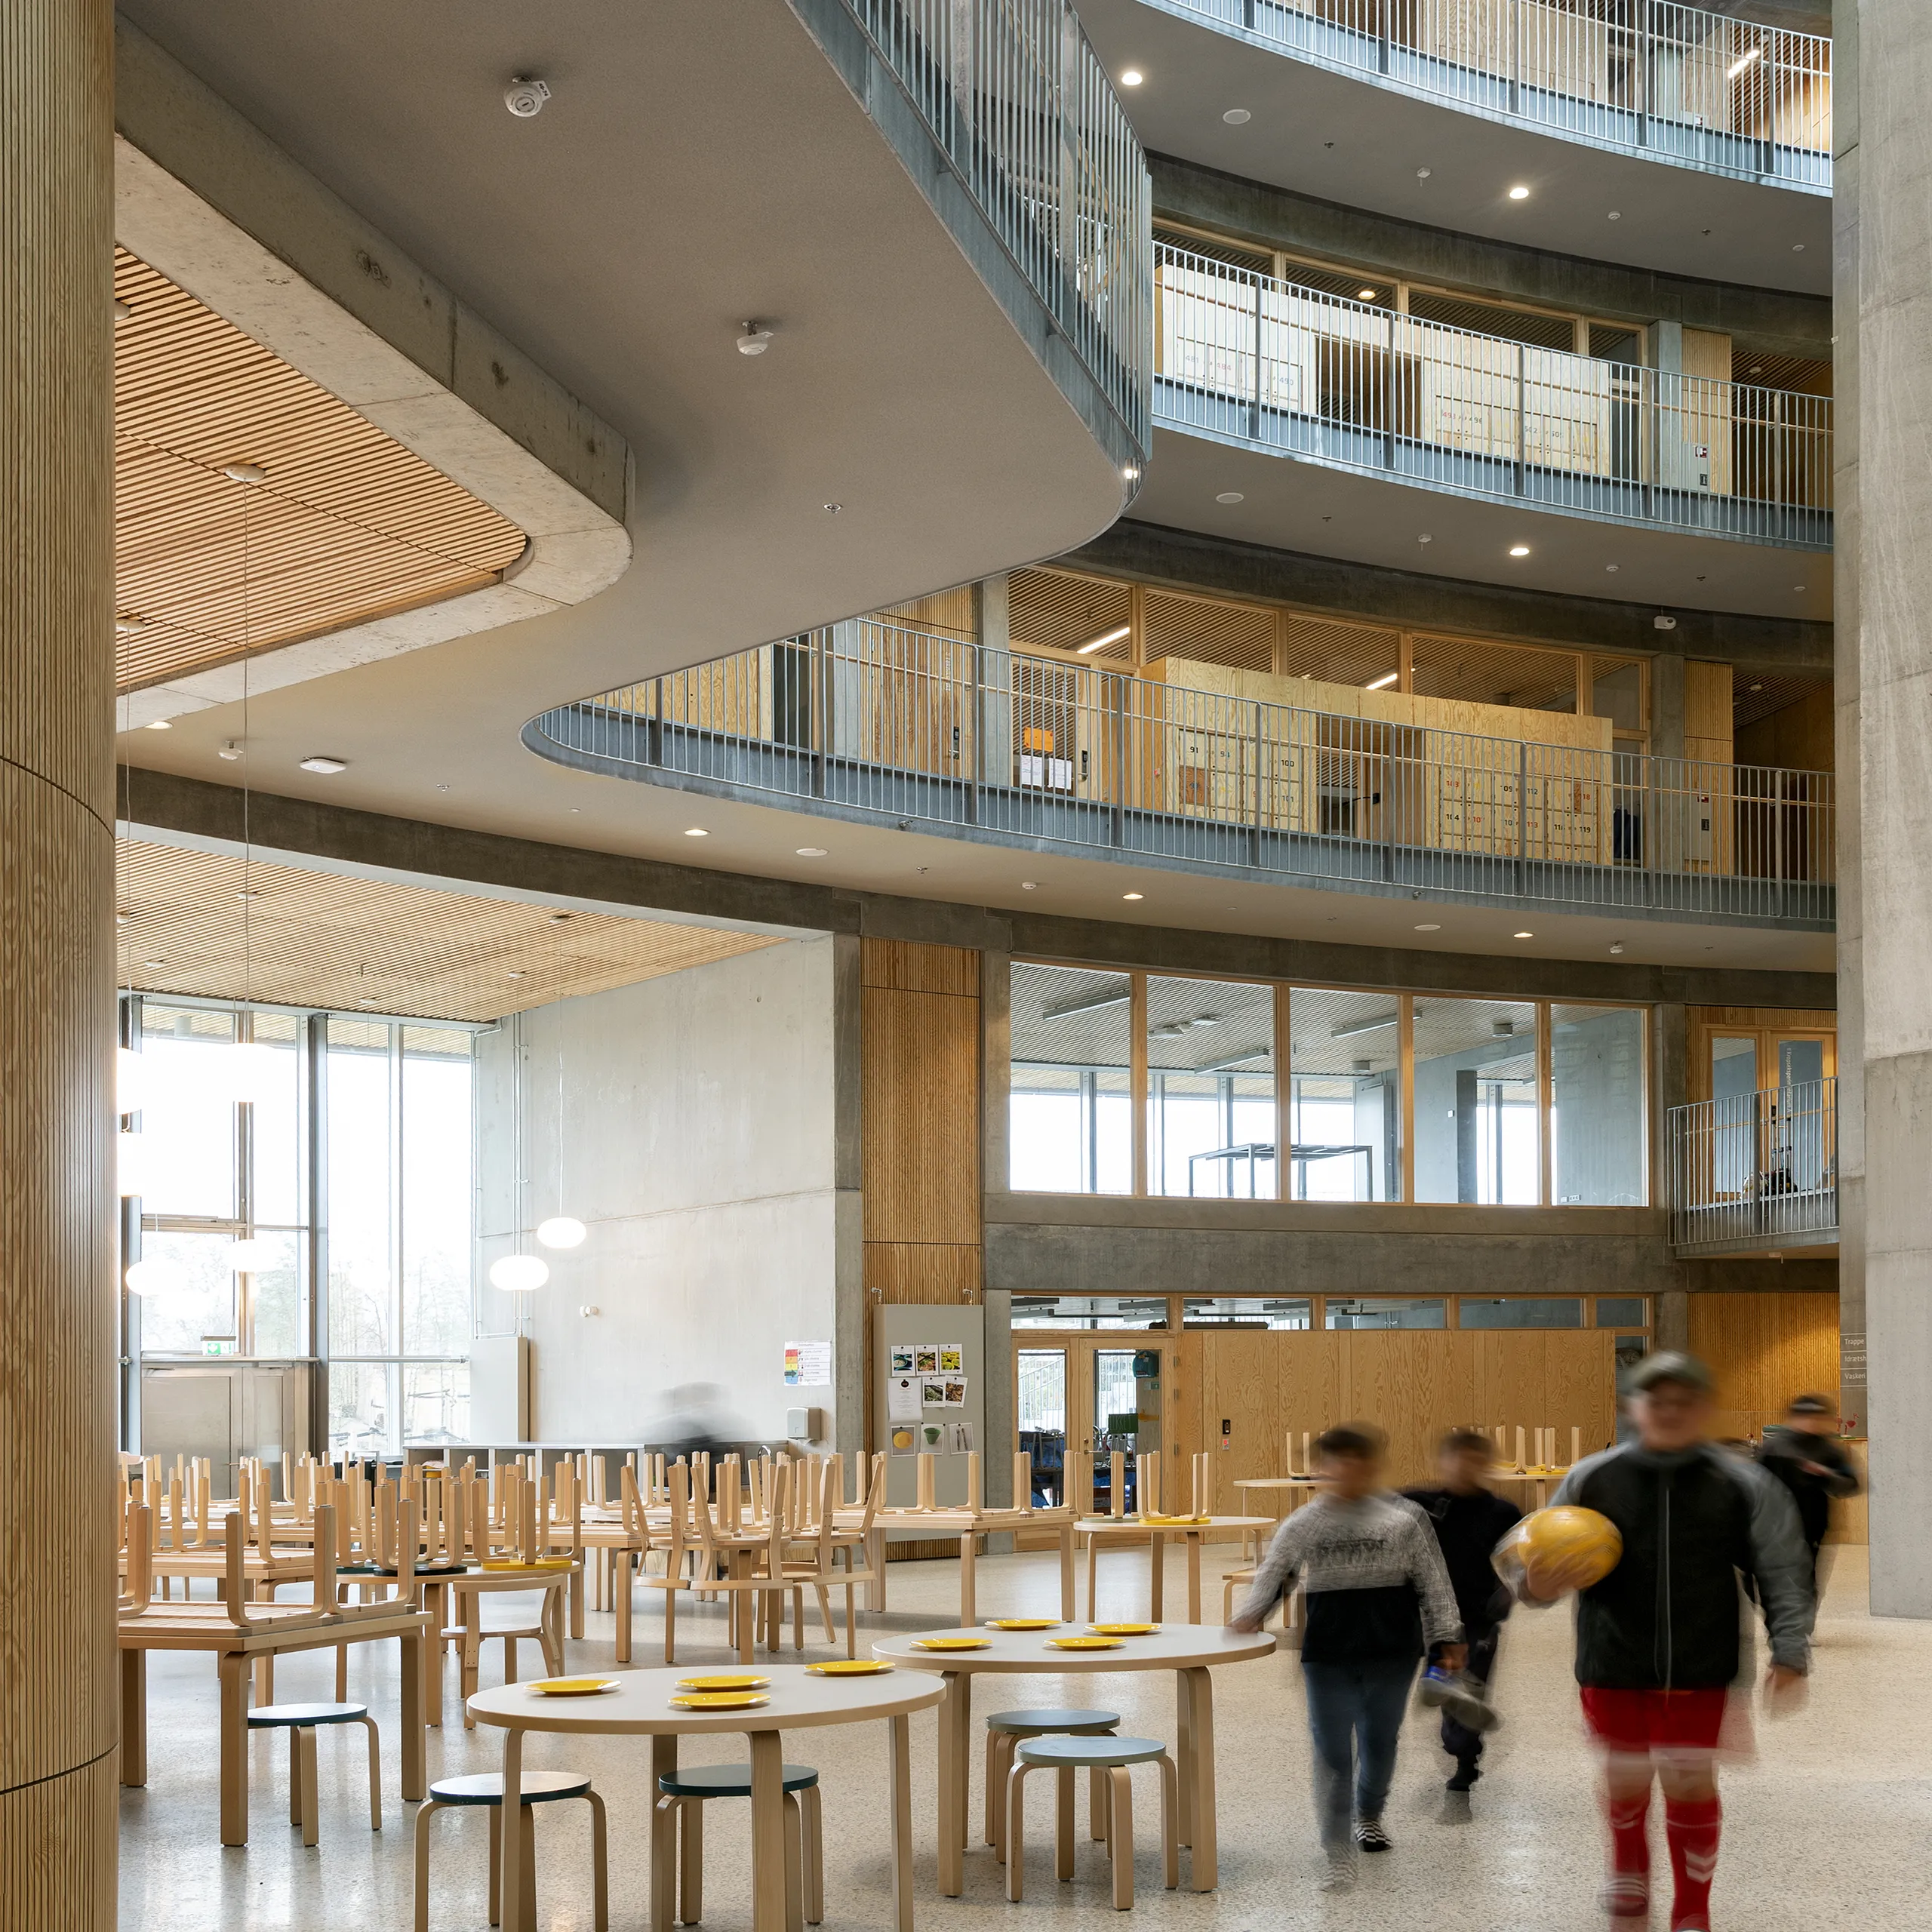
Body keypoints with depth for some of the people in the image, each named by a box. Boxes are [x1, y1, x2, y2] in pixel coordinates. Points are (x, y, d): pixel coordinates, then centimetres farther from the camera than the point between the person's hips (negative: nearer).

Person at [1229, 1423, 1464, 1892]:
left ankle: (1369, 1815, 45)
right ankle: (1338, 1855, 0)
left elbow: (1432, 1581, 3)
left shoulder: (1403, 1518, -2)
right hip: (1327, 1655, 0)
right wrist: (1249, 1615, -12)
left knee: (1380, 1742, 16)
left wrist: (1448, 1638, 2)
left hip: (1391, 1651, 1)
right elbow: (1272, 1575, 5)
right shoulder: (1302, 1526, 1)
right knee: (1332, 1753, -5)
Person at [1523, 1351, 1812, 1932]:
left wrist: (1790, 1654, -12)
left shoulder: (1746, 1486, -5)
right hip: (1614, 1666, 1)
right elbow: (1545, 1566, 5)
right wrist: (1537, 1585, -18)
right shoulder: (1590, 1480, -3)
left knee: (1691, 1785, 2)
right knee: (1626, 1777, 14)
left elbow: (1784, 1574, -2)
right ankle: (1629, 1869, 45)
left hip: (1699, 1672, -1)